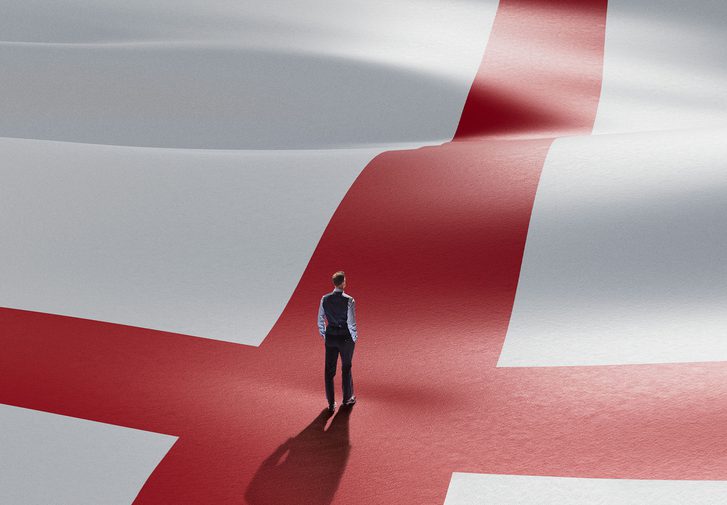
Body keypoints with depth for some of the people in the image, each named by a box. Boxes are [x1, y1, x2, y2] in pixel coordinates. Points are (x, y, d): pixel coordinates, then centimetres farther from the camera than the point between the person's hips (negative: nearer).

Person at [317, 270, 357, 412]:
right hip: (345, 338, -3)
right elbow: (351, 323, -15)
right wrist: (354, 339, 0)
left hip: (330, 338, 3)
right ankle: (347, 399, 34)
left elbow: (320, 320, 2)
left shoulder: (325, 299, -5)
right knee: (346, 368, 17)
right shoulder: (349, 300, -17)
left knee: (329, 370, 11)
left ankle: (331, 403, 17)